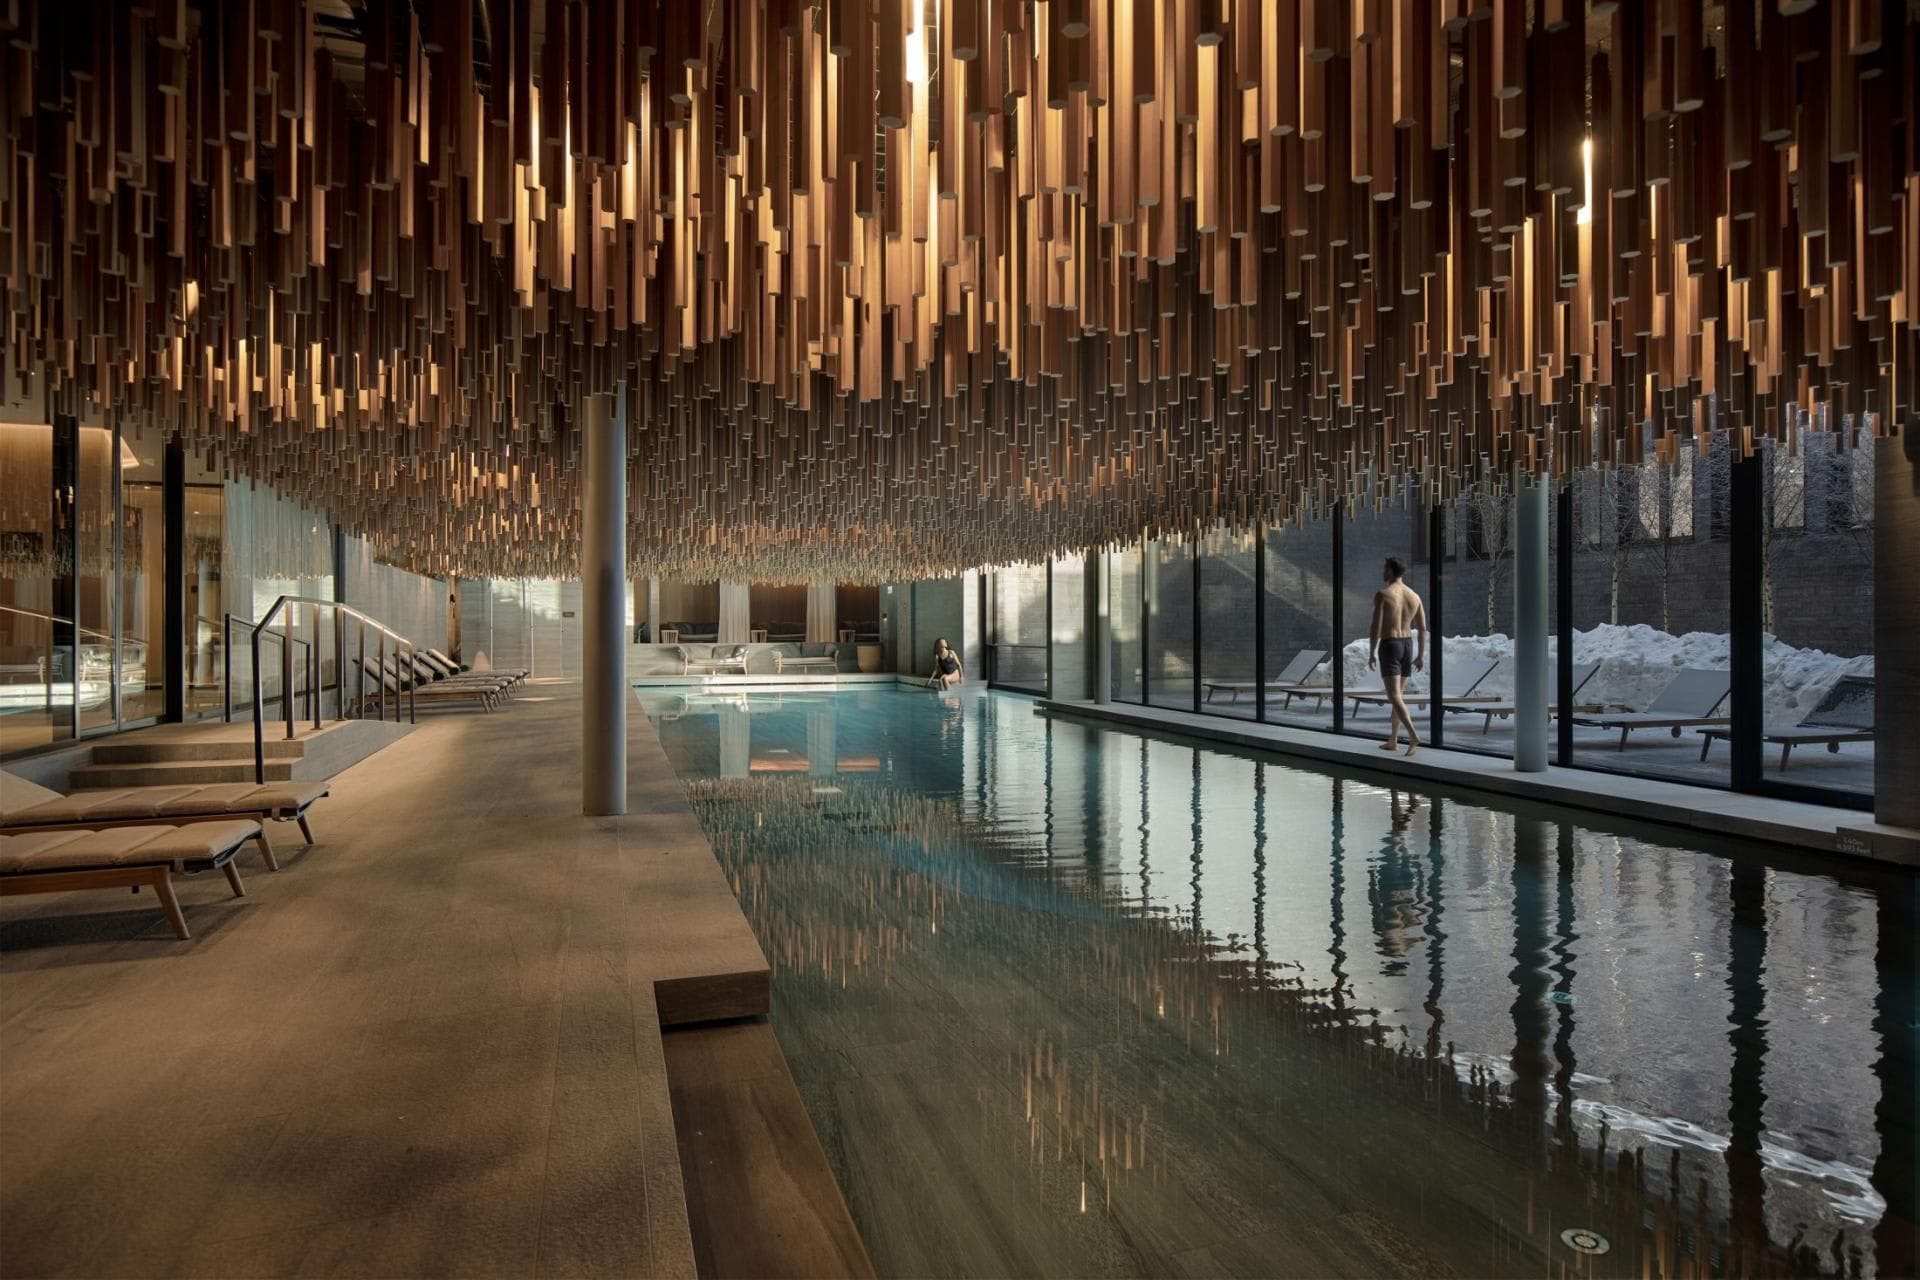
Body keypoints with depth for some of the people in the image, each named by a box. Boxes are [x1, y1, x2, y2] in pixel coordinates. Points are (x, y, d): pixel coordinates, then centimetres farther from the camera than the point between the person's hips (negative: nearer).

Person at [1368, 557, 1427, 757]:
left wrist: (1371, 654, -7)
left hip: (1389, 647, -7)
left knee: (1394, 697, -11)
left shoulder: (1382, 594, -12)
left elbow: (1376, 627, -16)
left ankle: (1413, 735, -29)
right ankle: (1393, 741, 21)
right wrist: (1421, 656, 13)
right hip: (1407, 646, 7)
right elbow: (1423, 628, 6)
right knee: (1398, 694, 17)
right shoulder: (1414, 595, 7)